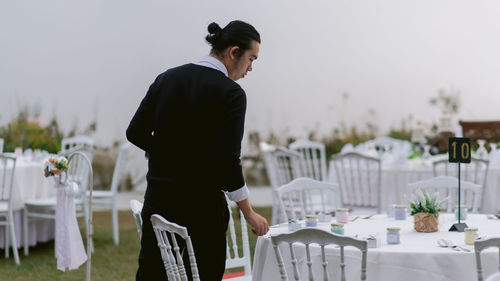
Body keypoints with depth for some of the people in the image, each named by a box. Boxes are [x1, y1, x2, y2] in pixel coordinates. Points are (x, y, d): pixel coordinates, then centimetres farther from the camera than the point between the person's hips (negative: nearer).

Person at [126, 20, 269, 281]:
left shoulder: (166, 78, 6)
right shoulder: (231, 93, -11)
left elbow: (136, 133, 5)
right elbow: (227, 161, -17)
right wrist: (249, 213, -8)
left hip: (158, 200, 5)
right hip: (202, 206, -5)